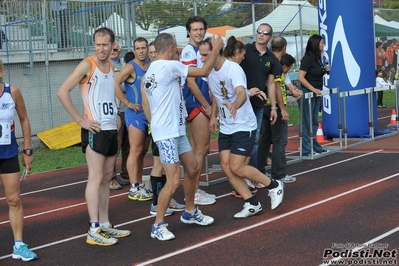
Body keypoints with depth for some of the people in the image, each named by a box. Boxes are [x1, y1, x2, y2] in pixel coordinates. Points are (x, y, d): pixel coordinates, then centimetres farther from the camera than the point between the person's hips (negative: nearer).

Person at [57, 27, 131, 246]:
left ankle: (105, 225, 18)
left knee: (107, 178, 11)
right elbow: (62, 92, -18)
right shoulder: (87, 65, -11)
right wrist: (81, 120, -18)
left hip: (111, 129, 8)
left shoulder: (111, 66, 12)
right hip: (95, 130, -8)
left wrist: (116, 116, 12)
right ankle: (94, 231, -8)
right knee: (96, 178, -9)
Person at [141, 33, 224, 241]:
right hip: (167, 133, -10)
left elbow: (146, 105, 16)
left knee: (193, 169, 17)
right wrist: (216, 49, 2)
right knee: (173, 181, -10)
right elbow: (204, 71, -10)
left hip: (176, 130, 10)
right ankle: (158, 225, 1)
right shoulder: (169, 66, -15)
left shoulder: (150, 71, 13)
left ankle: (190, 213, 32)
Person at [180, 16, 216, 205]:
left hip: (200, 104, 9)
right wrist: (207, 106, -12)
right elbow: (191, 82, -17)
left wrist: (208, 104, 12)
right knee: (201, 149, -6)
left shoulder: (200, 50, 15)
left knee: (197, 149, 12)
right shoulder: (189, 51, -12)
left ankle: (194, 190, 18)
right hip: (196, 104, -9)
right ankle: (194, 193, 0)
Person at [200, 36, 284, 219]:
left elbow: (242, 93, -40)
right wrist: (213, 116, 13)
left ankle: (274, 186, 12)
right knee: (226, 166, -1)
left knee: (237, 168, -10)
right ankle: (252, 204, 10)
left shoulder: (233, 68, -22)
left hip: (244, 126, -8)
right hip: (225, 127, 8)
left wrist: (234, 106, -60)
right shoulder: (210, 72, 2)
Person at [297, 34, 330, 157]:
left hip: (316, 94, 9)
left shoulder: (317, 58, 10)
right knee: (307, 122, -3)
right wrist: (313, 89, -20)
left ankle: (316, 147, 23)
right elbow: (300, 77, -20)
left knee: (314, 122, 14)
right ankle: (306, 150, 3)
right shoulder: (307, 58, -15)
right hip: (307, 93, -9)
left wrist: (325, 70, 2)